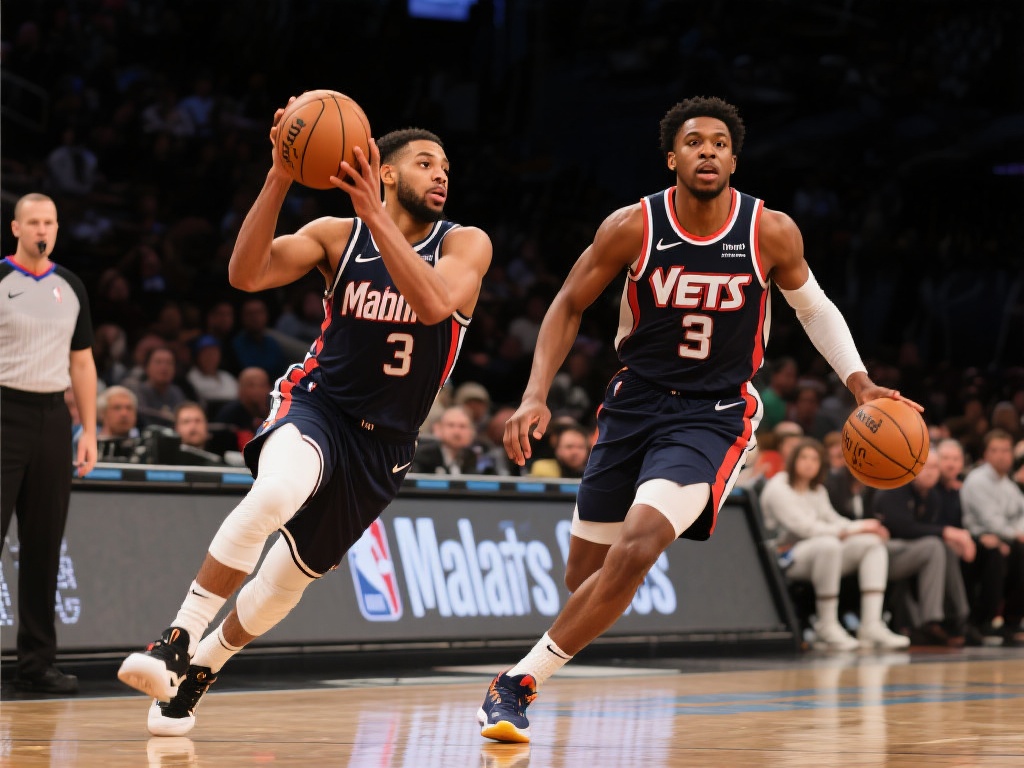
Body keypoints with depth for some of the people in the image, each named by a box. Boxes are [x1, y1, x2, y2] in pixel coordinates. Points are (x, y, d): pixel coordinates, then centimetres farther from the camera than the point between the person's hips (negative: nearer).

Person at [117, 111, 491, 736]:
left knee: (288, 578, 10)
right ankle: (177, 642, -31)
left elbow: (433, 304, -27)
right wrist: (281, 175, -29)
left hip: (386, 443, 3)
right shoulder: (337, 236, -4)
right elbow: (246, 274, -18)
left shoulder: (466, 244, -5)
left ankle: (200, 671, 34)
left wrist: (374, 214, -32)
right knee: (277, 491, -36)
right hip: (318, 405, -2)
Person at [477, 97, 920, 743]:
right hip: (634, 401, 2)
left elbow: (814, 307, 9)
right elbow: (569, 307, 1)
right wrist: (535, 397, -10)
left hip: (714, 415, -2)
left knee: (636, 549, -25)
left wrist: (860, 382, -3)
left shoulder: (771, 233, -10)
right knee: (584, 573, 8)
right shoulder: (632, 228, -10)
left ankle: (521, 682, -14)